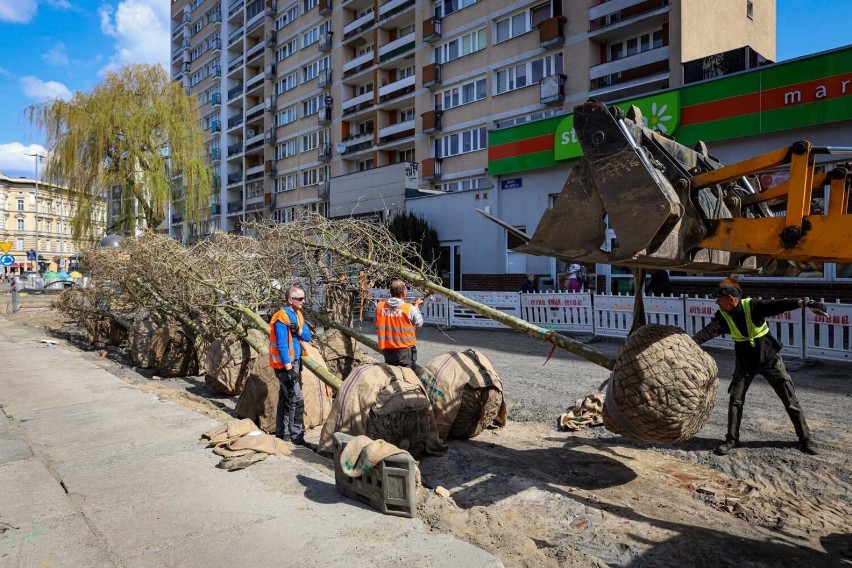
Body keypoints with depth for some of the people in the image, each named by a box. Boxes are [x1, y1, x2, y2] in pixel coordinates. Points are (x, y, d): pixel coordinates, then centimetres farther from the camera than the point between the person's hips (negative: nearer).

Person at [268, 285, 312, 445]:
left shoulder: (298, 315, 8)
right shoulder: (282, 318, -19)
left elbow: (308, 336, 5)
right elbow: (282, 345, -22)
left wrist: (298, 330, -16)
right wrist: (289, 368, -24)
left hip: (294, 362, 9)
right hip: (285, 364, -9)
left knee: (285, 398, 16)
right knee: (297, 400, -9)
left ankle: (282, 432, 25)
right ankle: (297, 436, -3)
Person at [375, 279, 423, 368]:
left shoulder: (380, 306, -6)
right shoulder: (410, 308, -17)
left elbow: (377, 327, 6)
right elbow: (419, 324, -1)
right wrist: (416, 306, 10)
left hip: (387, 350, 4)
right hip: (405, 350, -4)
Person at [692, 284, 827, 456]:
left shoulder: (753, 306, -21)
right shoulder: (722, 315, -13)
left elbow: (777, 305, -33)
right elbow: (709, 331, -26)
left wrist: (803, 302, -48)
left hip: (769, 358, -2)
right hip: (745, 362, 3)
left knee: (790, 399, 5)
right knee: (735, 400, 1)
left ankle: (805, 439, 20)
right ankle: (732, 439, 13)